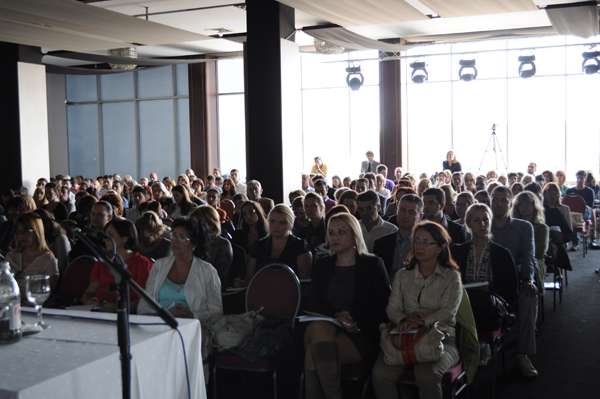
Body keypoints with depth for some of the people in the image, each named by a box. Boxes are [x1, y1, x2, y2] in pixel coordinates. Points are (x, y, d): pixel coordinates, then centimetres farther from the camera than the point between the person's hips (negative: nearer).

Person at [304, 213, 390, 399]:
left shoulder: (373, 264, 7)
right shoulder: (322, 265, 18)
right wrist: (335, 316, -10)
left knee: (313, 353, -31)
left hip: (361, 336, -3)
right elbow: (313, 303, 10)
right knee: (319, 327, -35)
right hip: (327, 328, 3)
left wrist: (357, 325, -14)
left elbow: (383, 307, 1)